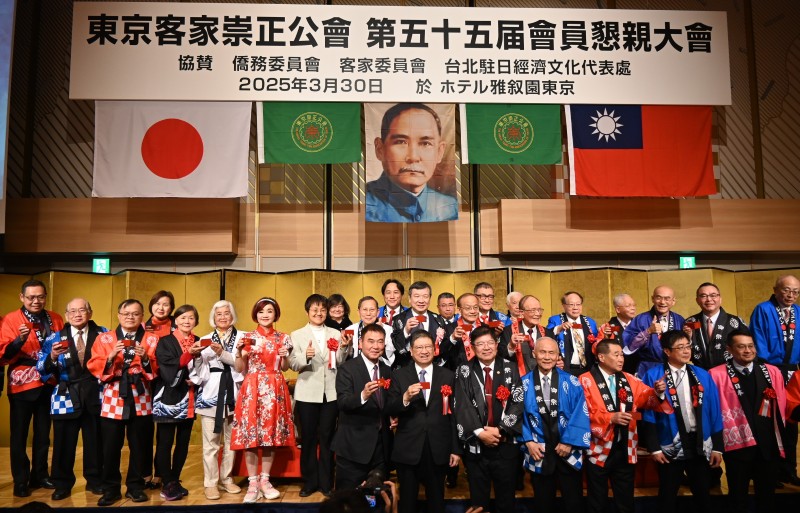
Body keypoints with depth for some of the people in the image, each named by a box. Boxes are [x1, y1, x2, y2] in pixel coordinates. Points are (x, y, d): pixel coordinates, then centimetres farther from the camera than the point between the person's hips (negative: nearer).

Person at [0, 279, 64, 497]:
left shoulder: (56, 319, 5)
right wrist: (20, 339, -28)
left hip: (48, 384, 4)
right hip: (21, 385, -3)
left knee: (43, 433, 13)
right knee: (19, 435, 4)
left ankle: (40, 475, 27)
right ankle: (20, 481, 17)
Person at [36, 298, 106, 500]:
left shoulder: (103, 334, 3)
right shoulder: (55, 338, 4)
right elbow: (42, 369, -1)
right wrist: (52, 357, -20)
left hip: (94, 395, 0)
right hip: (66, 396, 0)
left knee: (95, 441, 10)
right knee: (64, 443, 6)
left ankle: (95, 481, 27)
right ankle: (62, 485, 22)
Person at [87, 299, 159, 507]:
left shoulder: (151, 339, 5)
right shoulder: (104, 338, 7)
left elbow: (156, 370, -1)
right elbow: (95, 367, -1)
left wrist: (145, 359, -19)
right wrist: (111, 357, -18)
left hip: (140, 399, 0)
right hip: (112, 399, 0)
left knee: (138, 446, 7)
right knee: (110, 447, 3)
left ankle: (135, 486, 21)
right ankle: (111, 489, 18)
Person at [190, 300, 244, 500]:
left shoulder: (242, 337, 5)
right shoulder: (205, 339, 10)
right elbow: (199, 368, 4)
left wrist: (222, 353, -18)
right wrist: (196, 354, -15)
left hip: (233, 394, 0)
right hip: (211, 395, 0)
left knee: (231, 441, 8)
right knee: (210, 443, -1)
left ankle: (226, 479, 22)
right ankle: (210, 483, 10)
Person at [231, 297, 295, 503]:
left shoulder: (282, 338, 7)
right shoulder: (248, 337, 4)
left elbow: (284, 368, 10)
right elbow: (240, 369, 3)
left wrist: (284, 357, -10)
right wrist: (239, 351, -13)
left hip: (275, 390, 1)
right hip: (252, 389, -1)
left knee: (271, 434, 5)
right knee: (250, 435, -3)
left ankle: (265, 480, 19)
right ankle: (252, 483, 8)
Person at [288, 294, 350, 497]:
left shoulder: (336, 334, 8)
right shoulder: (297, 335, 3)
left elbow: (341, 363, 3)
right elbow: (293, 364, -8)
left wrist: (344, 347, -15)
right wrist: (305, 356, -27)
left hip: (331, 393, 1)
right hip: (307, 393, -1)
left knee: (327, 438, 9)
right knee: (308, 438, 8)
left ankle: (326, 482, 20)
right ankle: (309, 481, 22)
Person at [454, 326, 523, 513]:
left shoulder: (510, 369, 3)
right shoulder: (464, 371, 1)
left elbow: (518, 403, -5)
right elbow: (462, 407, -7)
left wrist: (500, 430, -13)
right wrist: (480, 432, -15)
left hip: (505, 445, 1)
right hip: (475, 444, 0)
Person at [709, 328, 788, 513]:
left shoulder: (772, 372, 3)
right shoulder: (717, 375, -9)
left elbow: (781, 407, 9)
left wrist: (780, 439, 8)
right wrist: (716, 443, -7)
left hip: (769, 445, 3)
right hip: (737, 445, -3)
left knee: (767, 495, 16)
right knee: (738, 496, 11)